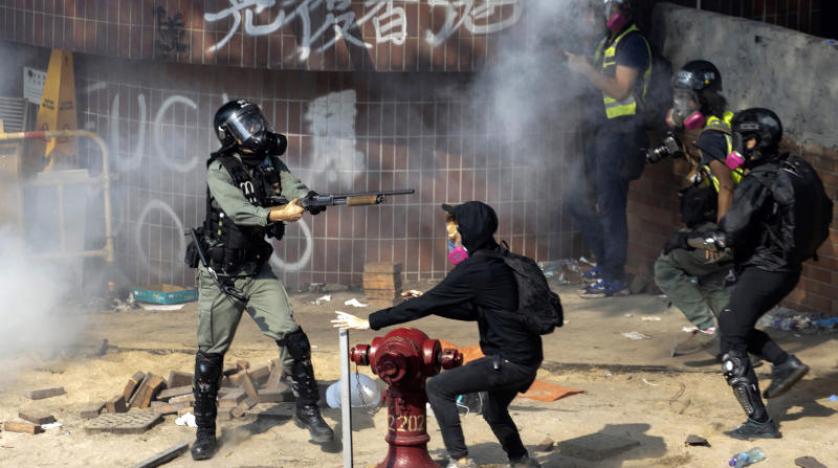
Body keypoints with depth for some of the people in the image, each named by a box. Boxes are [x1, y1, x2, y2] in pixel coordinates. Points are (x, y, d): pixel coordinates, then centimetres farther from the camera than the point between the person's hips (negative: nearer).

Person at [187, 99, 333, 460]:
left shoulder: (270, 164, 1)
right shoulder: (219, 170, -14)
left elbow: (295, 190, -13)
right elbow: (239, 212, -28)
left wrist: (311, 200, -36)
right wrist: (280, 214, -38)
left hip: (258, 272, 4)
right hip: (220, 278, -4)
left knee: (292, 338, -9)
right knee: (210, 354, 4)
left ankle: (308, 410, 6)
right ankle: (205, 430, 18)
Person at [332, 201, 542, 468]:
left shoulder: (475, 270, -17)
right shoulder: (497, 263, 12)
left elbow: (426, 304, -17)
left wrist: (370, 323, -13)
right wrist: (428, 304, 16)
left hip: (510, 361, -10)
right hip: (525, 357, 10)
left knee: (438, 388, -7)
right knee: (494, 411, 30)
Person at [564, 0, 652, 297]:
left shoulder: (632, 43, -11)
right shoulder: (608, 43, 19)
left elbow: (620, 89, -18)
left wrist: (586, 70, -17)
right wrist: (578, 64, 5)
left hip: (621, 135, -10)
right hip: (605, 133, 10)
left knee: (610, 206, -9)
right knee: (580, 201, 14)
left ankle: (615, 279, -4)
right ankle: (606, 263, 23)